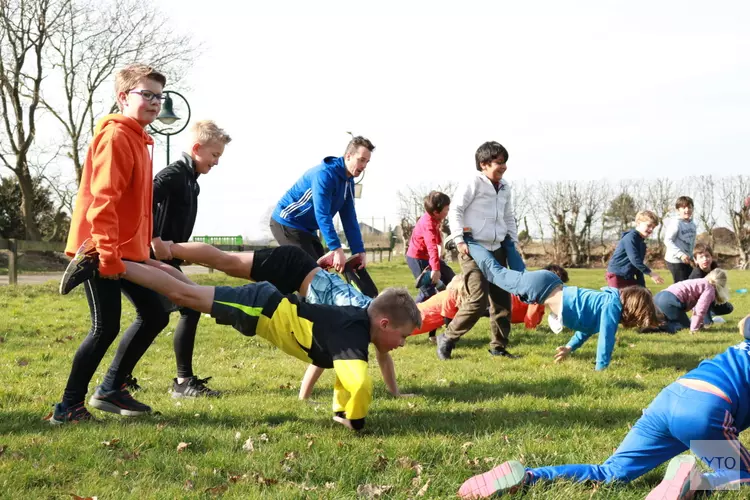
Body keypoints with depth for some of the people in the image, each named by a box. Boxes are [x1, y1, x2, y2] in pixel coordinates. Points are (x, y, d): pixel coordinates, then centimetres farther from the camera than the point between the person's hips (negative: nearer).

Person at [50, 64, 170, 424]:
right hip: (100, 250, -10)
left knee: (154, 316, 12)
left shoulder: (137, 139, 16)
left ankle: (110, 390, 22)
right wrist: (107, 251, -28)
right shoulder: (114, 136, -14)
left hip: (128, 251, 10)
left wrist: (145, 248, 20)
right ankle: (69, 406, 7)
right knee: (106, 327, -6)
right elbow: (102, 197, -24)